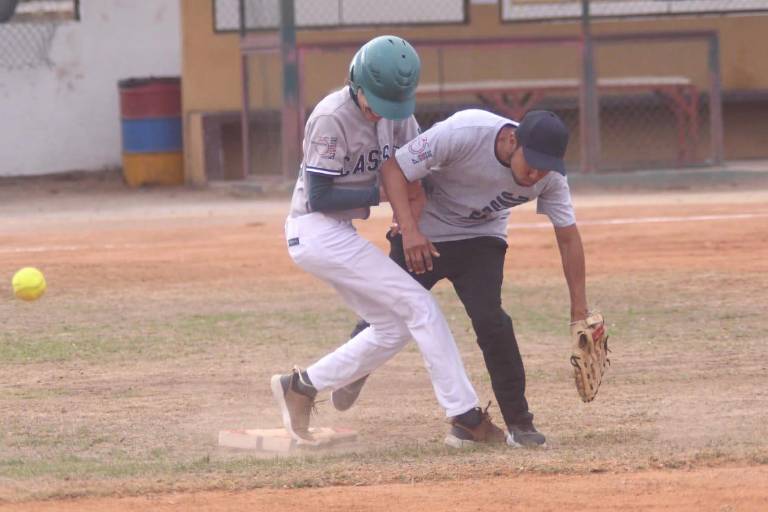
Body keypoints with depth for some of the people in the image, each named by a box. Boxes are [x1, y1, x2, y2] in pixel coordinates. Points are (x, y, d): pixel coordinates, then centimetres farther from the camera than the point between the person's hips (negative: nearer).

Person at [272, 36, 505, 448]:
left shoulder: (395, 113, 3)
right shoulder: (332, 118, -20)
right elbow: (318, 198, -20)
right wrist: (380, 193, -19)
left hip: (337, 235, 9)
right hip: (317, 232, -9)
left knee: (394, 328, 10)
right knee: (420, 307, -11)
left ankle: (301, 387, 18)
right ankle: (466, 417, -12)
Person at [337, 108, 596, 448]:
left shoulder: (550, 176, -22)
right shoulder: (464, 133, -35)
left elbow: (568, 237, -11)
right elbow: (393, 168, -28)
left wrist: (580, 310, -12)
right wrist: (409, 230, -40)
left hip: (481, 240, 2)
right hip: (421, 237, -2)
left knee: (489, 318, -18)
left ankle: (519, 423, -9)